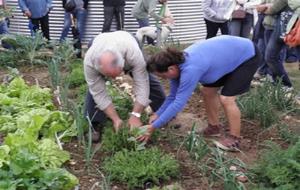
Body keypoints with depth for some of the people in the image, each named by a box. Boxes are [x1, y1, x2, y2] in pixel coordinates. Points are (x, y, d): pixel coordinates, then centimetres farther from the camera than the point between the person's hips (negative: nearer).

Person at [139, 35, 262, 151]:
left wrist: (153, 127, -29)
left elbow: (179, 102, -34)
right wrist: (157, 114, -8)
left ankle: (234, 139, 1)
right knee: (207, 91, 9)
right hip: (230, 55, 9)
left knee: (226, 99, -15)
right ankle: (214, 126, 26)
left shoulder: (190, 70, -37)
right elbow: (173, 96, 1)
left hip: (247, 56, -9)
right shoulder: (177, 63, -9)